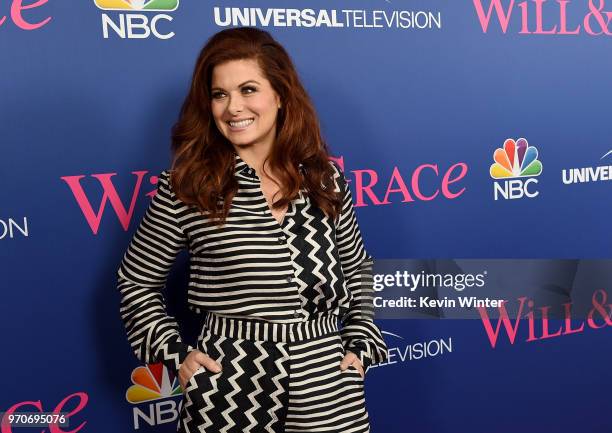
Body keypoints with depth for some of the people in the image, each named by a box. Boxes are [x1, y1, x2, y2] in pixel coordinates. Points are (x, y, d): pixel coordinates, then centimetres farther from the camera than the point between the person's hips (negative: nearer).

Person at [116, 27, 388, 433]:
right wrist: (177, 355, -3)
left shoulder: (325, 178, 2)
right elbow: (136, 282, 5)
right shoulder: (186, 186, -6)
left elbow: (357, 268, 15)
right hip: (228, 390, -2)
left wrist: (360, 347, 7)